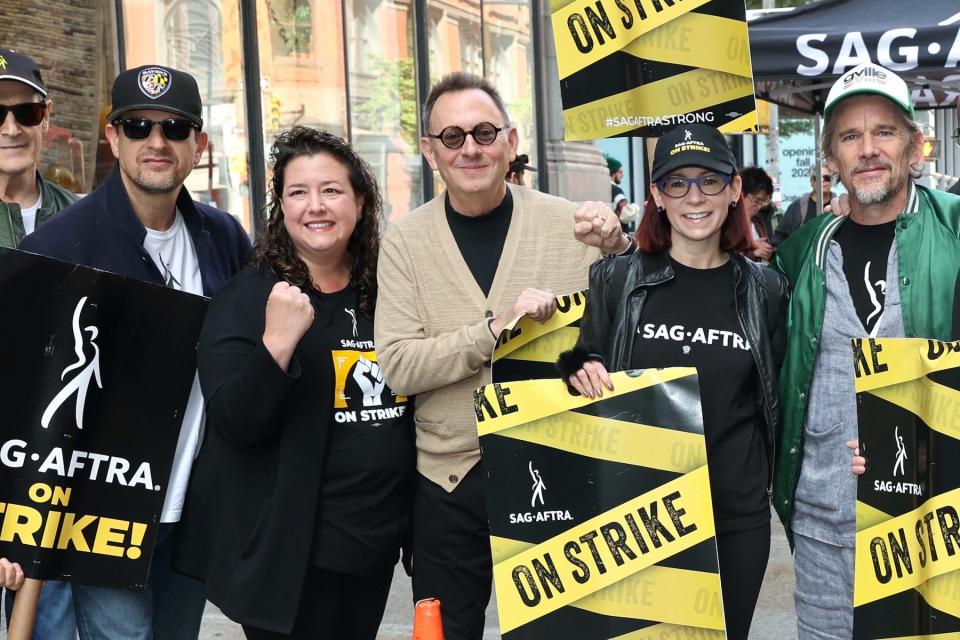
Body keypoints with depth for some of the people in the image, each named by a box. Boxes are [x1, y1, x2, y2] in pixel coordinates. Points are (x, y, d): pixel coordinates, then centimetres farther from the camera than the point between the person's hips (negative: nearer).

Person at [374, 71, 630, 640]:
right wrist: (495, 327, -23)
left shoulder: (567, 222, -4)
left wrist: (618, 247, -18)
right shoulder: (405, 242, -3)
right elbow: (399, 367, -11)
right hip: (450, 482, 0)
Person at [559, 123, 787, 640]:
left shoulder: (766, 291, 2)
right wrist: (583, 374, -16)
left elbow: (779, 402, 10)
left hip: (738, 518, 1)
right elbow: (581, 369, 5)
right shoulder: (617, 281, -3)